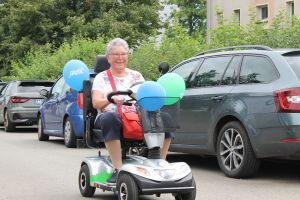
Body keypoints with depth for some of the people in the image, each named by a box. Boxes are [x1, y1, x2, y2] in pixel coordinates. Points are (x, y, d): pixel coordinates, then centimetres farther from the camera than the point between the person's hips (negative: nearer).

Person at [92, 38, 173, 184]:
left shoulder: (136, 76, 23)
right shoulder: (101, 78, 14)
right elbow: (96, 102, -2)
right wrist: (111, 99, -25)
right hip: (113, 116, -3)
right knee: (110, 119, -41)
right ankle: (117, 169, -41)